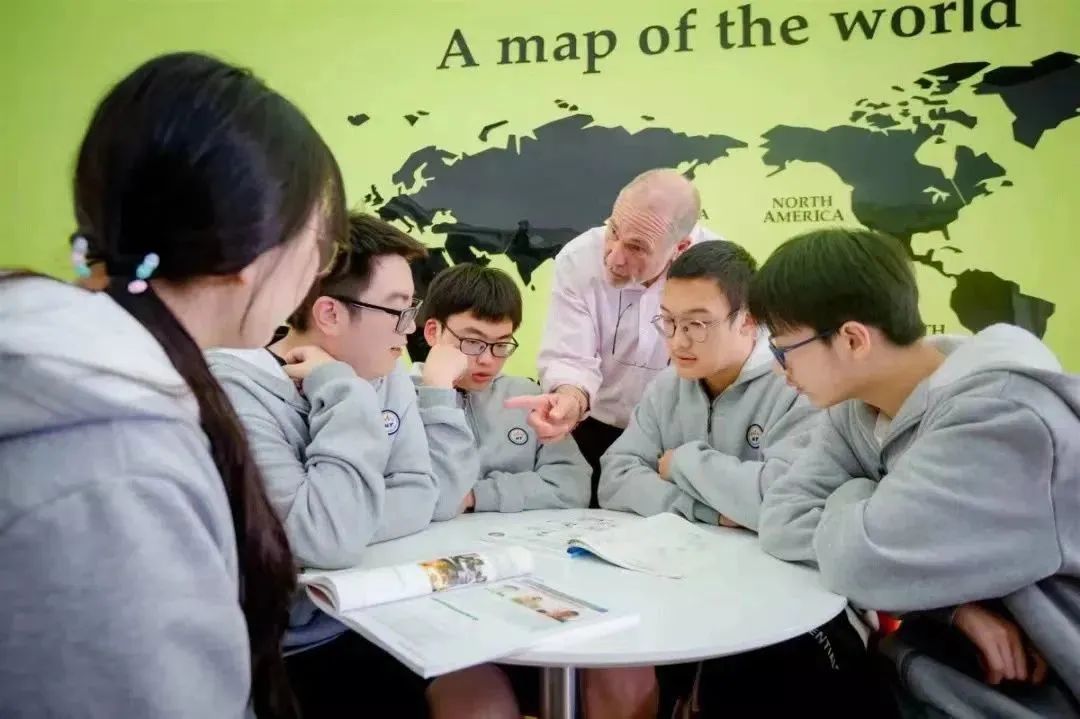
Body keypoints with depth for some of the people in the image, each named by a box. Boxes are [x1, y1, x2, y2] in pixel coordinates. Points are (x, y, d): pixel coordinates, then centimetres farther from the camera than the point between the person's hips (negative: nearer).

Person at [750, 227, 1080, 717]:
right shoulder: (859, 407, -2)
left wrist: (852, 501, -9)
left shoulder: (998, 414, -26)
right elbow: (782, 519, -11)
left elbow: (860, 562, -31)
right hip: (943, 669, 6)